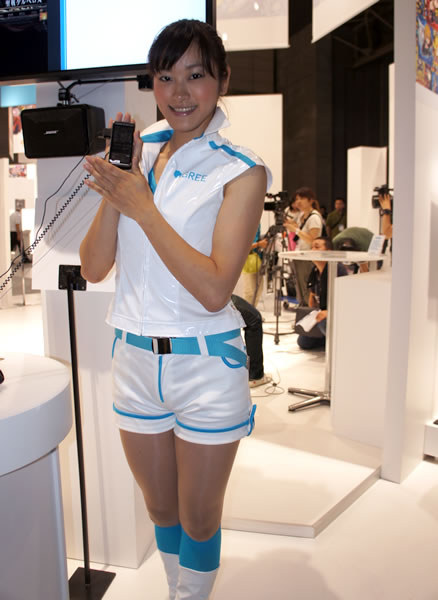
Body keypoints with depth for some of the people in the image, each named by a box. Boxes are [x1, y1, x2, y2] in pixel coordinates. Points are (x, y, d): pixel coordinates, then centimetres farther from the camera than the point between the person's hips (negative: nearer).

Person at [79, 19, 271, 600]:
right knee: (161, 508, 24)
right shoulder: (136, 153, 6)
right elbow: (94, 268, 1)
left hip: (206, 364, -4)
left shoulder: (241, 171, -8)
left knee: (199, 520, 16)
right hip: (134, 357, 5)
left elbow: (214, 289, -19)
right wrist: (113, 190, -11)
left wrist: (141, 205, -17)